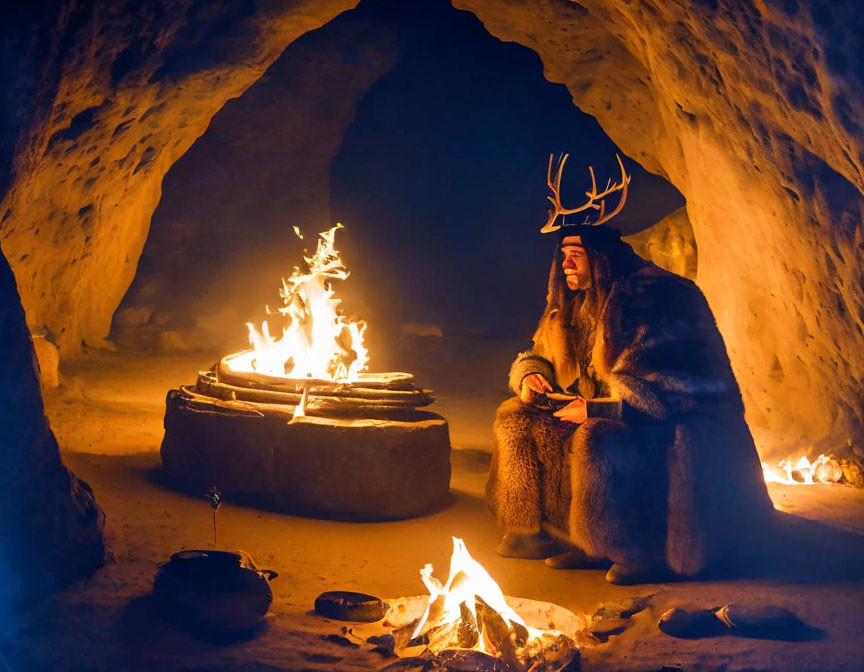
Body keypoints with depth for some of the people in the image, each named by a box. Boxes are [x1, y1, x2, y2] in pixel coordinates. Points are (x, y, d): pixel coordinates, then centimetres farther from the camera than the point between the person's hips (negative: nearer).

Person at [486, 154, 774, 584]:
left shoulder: (656, 298, -20)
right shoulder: (572, 304, 8)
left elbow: (673, 388, -28)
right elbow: (539, 355, 23)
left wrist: (597, 409, -28)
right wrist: (530, 377, -2)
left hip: (685, 428, -9)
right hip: (605, 414, 9)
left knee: (600, 441, -38)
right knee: (516, 417, 1)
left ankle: (649, 553, -20)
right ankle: (540, 531, 3)